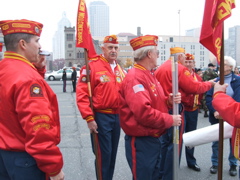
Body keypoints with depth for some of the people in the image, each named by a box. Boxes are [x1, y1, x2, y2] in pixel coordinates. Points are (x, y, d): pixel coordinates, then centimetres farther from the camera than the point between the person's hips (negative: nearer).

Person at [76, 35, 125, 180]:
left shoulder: (120, 70, 10)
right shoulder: (92, 66, -10)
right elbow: (82, 94, -15)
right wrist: (89, 118, -18)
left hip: (117, 117, 6)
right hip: (101, 117, -6)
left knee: (113, 154, 17)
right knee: (103, 155, 1)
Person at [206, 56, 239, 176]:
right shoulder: (216, 80, 5)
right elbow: (208, 97, -3)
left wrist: (225, 112, -20)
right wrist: (214, 111, -17)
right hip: (217, 116, 2)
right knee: (216, 141, 9)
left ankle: (233, 165, 25)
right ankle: (215, 164, 24)